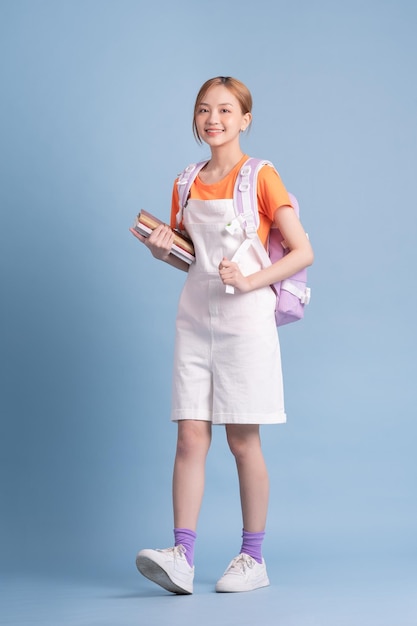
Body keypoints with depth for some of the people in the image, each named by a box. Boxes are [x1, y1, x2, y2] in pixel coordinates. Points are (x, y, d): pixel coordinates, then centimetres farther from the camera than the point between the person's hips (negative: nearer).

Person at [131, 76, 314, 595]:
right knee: (190, 436, -3)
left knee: (242, 441, 1)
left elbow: (303, 252, -6)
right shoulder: (187, 184, 13)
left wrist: (249, 281, -17)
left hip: (244, 319, -4)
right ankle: (181, 556, -4)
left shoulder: (261, 177, -3)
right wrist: (164, 251, 1)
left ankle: (253, 558, 12)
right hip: (195, 317, 5)